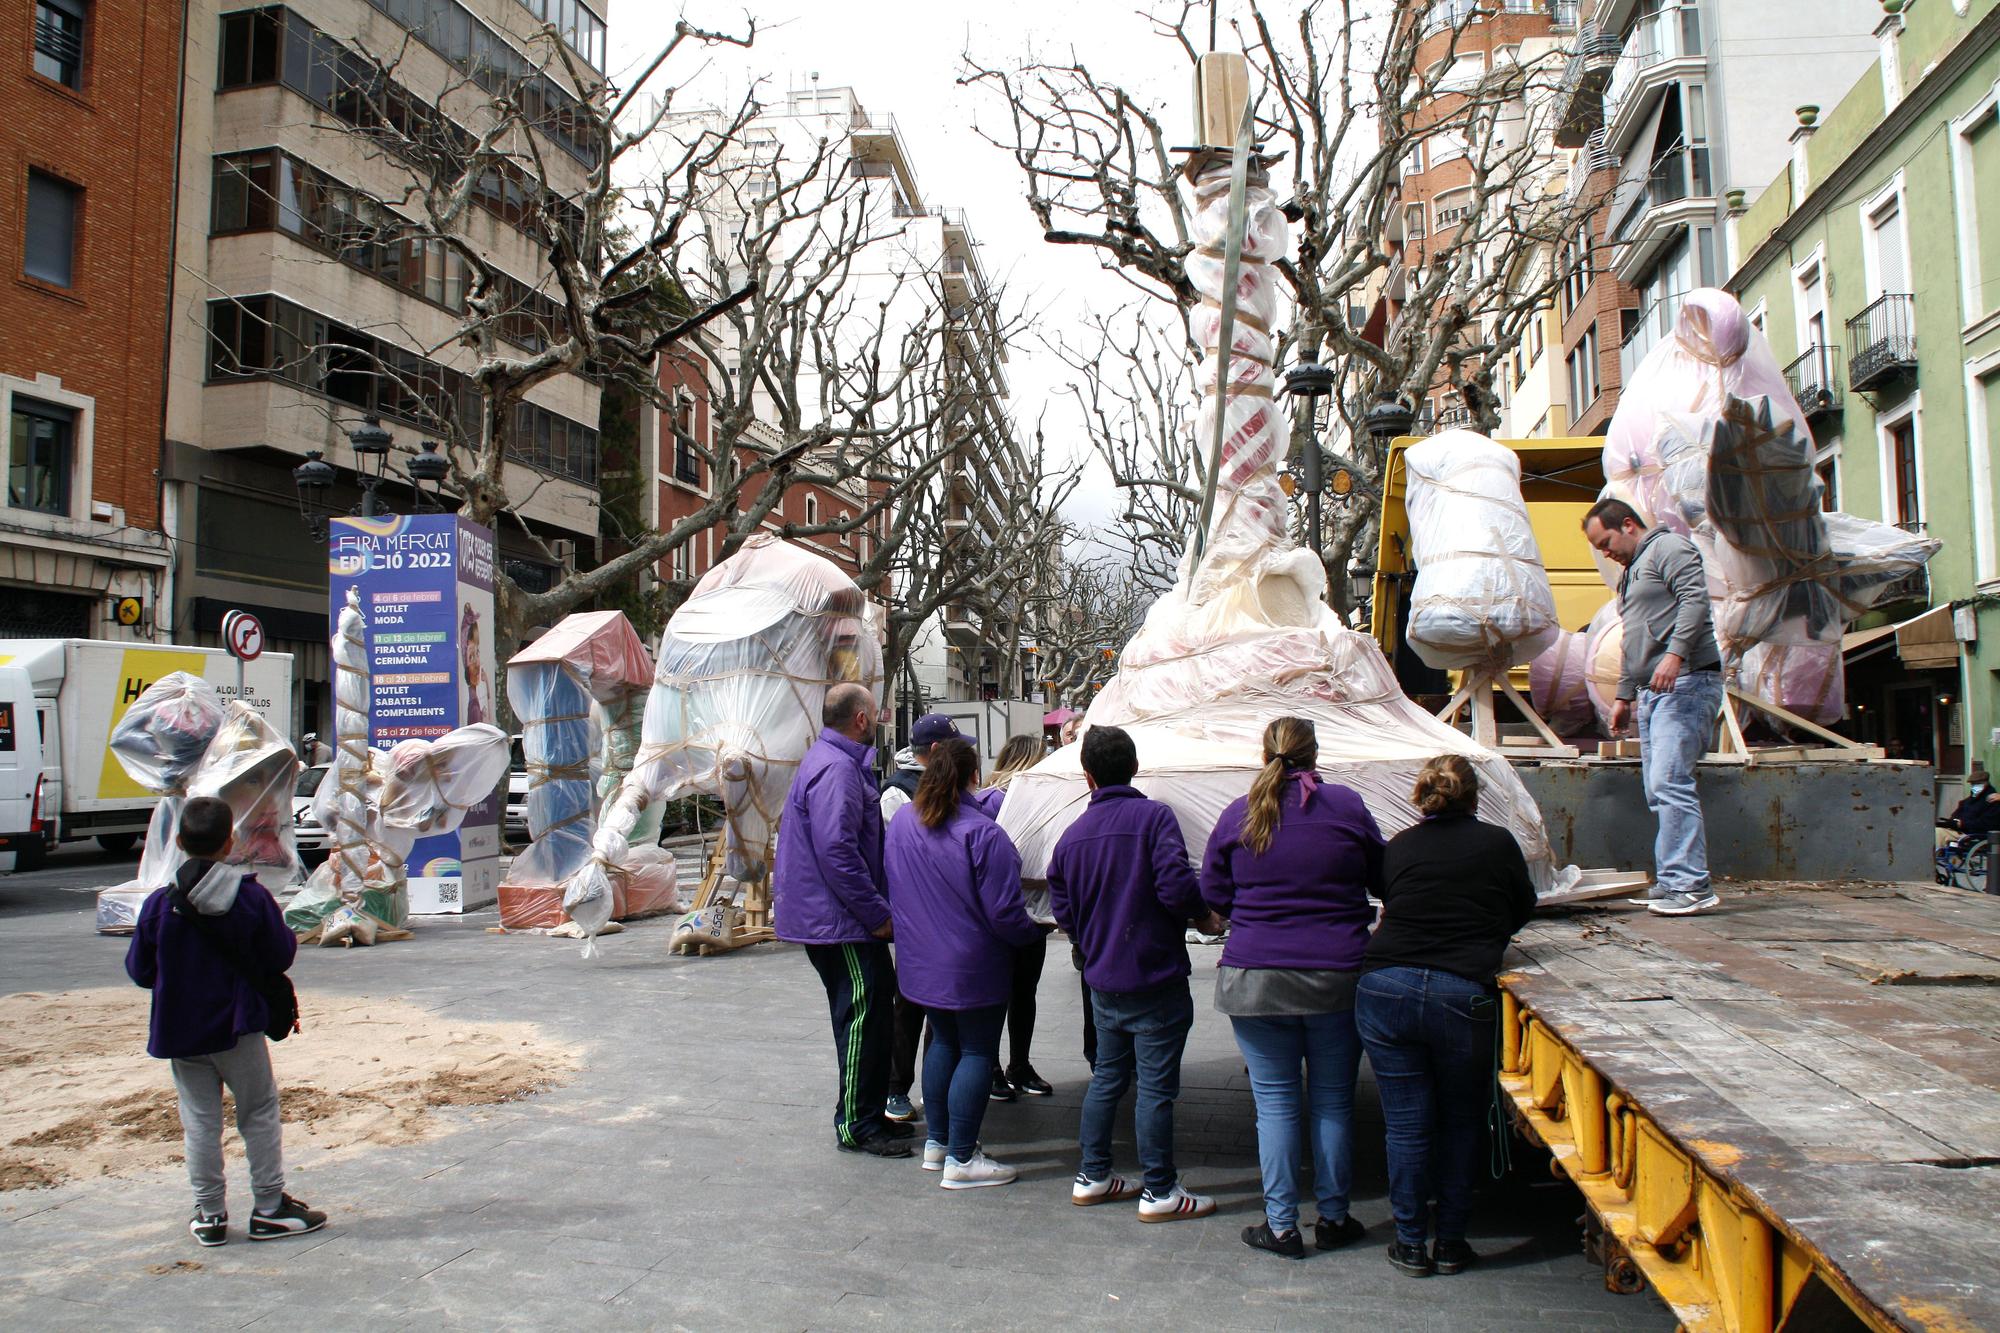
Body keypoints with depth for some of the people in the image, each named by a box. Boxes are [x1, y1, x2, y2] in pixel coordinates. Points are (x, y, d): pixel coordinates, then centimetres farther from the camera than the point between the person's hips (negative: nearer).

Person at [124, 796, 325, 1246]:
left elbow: (139, 970, 0)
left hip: (179, 1032, 2)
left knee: (200, 1122, 10)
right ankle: (269, 1208, 14)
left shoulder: (159, 905, -9)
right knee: (259, 1113, 10)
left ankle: (209, 1215, 17)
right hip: (238, 1028, -2)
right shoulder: (253, 897, -13)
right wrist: (284, 932, 13)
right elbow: (280, 958, -5)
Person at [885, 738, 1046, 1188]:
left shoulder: (901, 824, -2)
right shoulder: (982, 833, -23)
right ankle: (961, 1159, 7)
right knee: (977, 1052, 4)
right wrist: (1032, 934, -3)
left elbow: (891, 888, 11)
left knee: (943, 1042, 21)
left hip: (921, 961, 7)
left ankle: (937, 1142, 29)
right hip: (973, 966, -7)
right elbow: (1004, 911, -20)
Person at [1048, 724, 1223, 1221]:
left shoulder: (1071, 834, 4)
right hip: (1155, 979, -6)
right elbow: (1176, 886, -23)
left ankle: (1092, 1176, 25)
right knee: (1156, 1085, 1)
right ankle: (1159, 1191, 9)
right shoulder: (1154, 816, -12)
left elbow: (1063, 912, 7)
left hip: (1102, 981, 6)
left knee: (1107, 1076, 18)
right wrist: (1205, 914, -4)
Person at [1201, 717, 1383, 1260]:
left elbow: (1214, 895, 6)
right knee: (1334, 1101, 12)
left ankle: (1281, 1225, 12)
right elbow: (1382, 877, 9)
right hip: (1337, 977, 0)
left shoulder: (1237, 814, -1)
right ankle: (1334, 1218, 22)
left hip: (1255, 980, 0)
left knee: (1275, 1102, 7)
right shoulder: (1347, 806, -3)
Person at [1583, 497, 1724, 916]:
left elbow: (1695, 599, -16)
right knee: (1657, 792, 5)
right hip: (1652, 692, 10)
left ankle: (1691, 885, -18)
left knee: (1669, 782, -18)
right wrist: (1624, 695, 29)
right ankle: (1670, 882, 6)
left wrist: (1675, 654, -27)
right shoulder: (1631, 572, 28)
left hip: (1686, 682, -10)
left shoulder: (1669, 547, -1)